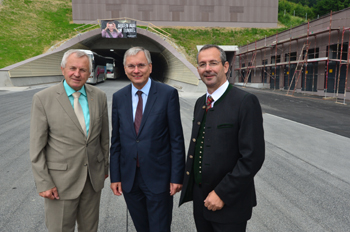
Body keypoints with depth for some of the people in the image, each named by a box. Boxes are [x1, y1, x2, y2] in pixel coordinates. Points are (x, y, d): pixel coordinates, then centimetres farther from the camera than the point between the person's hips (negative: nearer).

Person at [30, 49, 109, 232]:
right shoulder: (43, 99, -11)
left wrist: (105, 165, 13)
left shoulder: (99, 97, 0)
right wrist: (43, 183, -10)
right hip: (61, 180, -3)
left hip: (94, 176, 4)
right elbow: (37, 146, -9)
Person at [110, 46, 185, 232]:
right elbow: (115, 141, 7)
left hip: (158, 177, -3)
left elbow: (176, 139, -7)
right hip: (129, 178, 4)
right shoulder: (118, 98, 4)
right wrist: (115, 176, 5)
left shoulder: (168, 94, -8)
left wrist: (177, 176, -8)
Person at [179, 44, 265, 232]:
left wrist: (222, 194, -18)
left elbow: (253, 157, -20)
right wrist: (188, 185, 8)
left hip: (229, 203, -6)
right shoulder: (200, 103, 7)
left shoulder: (246, 102, -16)